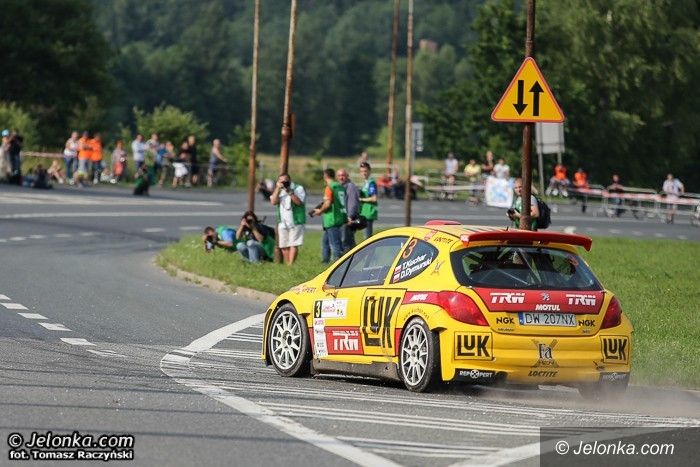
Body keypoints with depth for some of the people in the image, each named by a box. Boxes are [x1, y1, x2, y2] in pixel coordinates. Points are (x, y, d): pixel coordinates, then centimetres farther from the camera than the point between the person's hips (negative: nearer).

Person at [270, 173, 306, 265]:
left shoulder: (298, 188, 1)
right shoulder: (278, 190, 16)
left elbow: (299, 202, -13)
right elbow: (273, 202, 0)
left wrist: (289, 192, -19)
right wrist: (278, 188, -7)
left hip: (295, 221, -5)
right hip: (283, 222, 5)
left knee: (293, 245, -11)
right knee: (283, 246, 3)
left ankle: (291, 264, -15)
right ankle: (287, 264, 10)